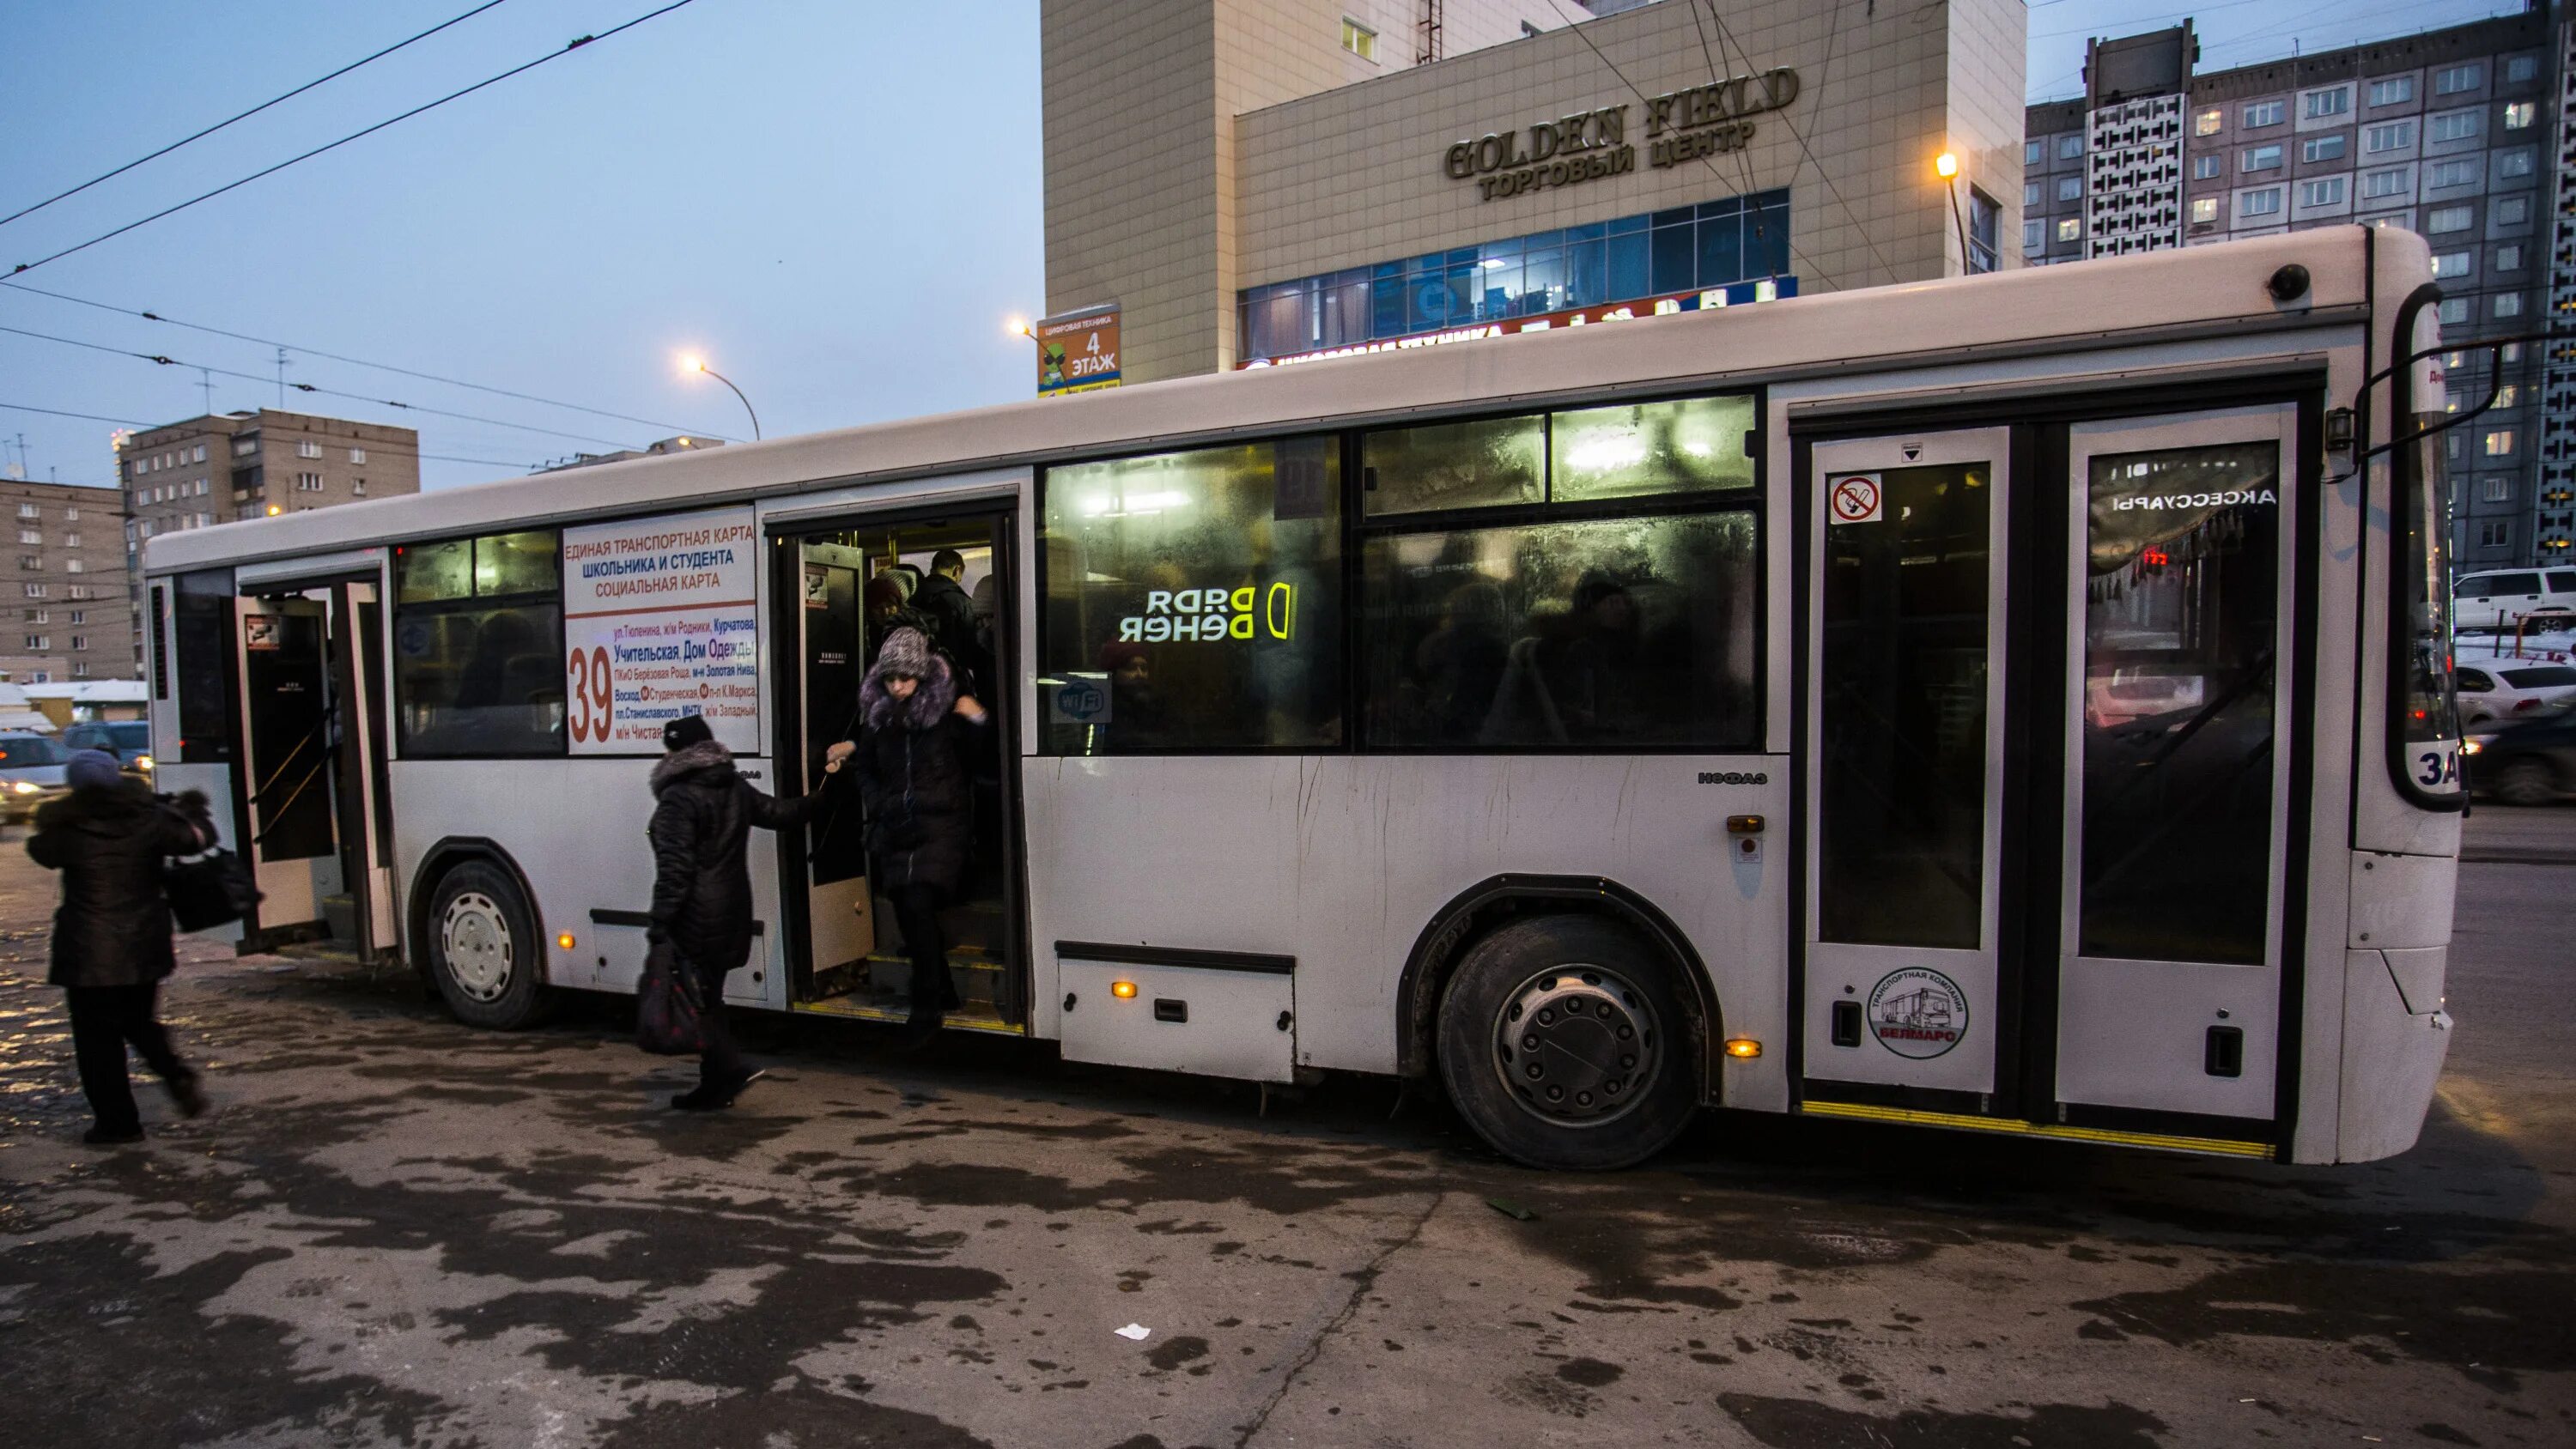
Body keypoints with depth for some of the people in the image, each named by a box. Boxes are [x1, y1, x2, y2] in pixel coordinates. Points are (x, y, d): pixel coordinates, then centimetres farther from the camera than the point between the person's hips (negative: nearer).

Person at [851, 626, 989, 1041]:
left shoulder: (949, 708, -4)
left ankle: (926, 1008, -6)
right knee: (908, 912, 9)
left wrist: (979, 720, -16)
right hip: (895, 829, 5)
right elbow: (866, 770, 22)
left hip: (941, 825, -5)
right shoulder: (877, 713, 10)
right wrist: (878, 806, 8)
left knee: (918, 905, -17)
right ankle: (943, 994, 27)